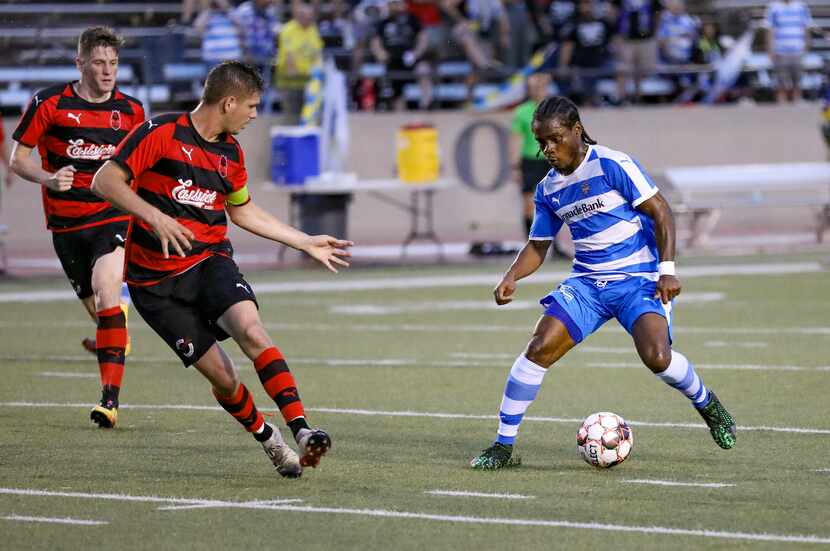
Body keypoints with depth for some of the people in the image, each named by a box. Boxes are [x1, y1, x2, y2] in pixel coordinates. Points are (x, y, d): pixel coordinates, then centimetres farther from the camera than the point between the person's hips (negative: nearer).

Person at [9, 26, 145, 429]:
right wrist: (48, 178, -18)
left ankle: (110, 399, -27)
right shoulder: (49, 104, -4)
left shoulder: (131, 110, 3)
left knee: (106, 291, -23)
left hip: (113, 217, -1)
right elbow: (18, 158, 1)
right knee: (96, 306, 8)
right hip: (66, 223, 1)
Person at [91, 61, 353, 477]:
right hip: (155, 280, -4)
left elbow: (242, 211, 25)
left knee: (251, 331, -27)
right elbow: (104, 181, -15)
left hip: (210, 260, 4)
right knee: (221, 375, -7)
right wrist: (154, 216, -29)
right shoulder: (161, 133, -11)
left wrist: (307, 243, 26)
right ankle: (269, 441, 17)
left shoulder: (231, 153, 9)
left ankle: (301, 431, -34)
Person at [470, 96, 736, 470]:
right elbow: (538, 245, 17)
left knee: (656, 356, -26)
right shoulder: (548, 189, 7)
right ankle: (503, 446, -6)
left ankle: (706, 404, 8)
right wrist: (512, 277, -2)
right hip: (588, 282, 5)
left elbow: (660, 211, -10)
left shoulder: (612, 165, -12)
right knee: (539, 348, -14)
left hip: (639, 279, -5)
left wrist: (667, 270, -17)